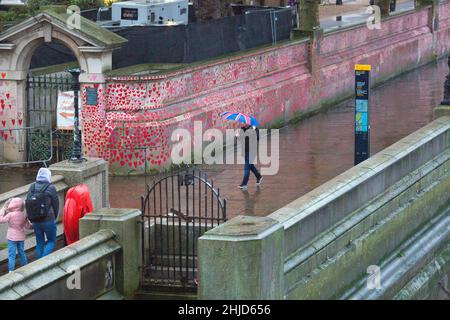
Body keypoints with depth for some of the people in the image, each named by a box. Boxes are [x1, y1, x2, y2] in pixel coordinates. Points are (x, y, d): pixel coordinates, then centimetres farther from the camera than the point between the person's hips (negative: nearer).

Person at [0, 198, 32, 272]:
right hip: (21, 237, 5)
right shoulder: (24, 215, -4)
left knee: (11, 255, -1)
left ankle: (11, 271, -3)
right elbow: (28, 226, 5)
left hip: (12, 237, -5)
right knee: (22, 253, 18)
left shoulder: (10, 215, -19)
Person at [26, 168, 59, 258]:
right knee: (52, 241, 11)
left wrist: (31, 220, 14)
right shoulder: (51, 188, -12)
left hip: (36, 221, 4)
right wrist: (54, 218, 14)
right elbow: (56, 206, -5)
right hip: (48, 220, -4)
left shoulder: (32, 187, 0)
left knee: (39, 243, 16)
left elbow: (28, 204, 4)